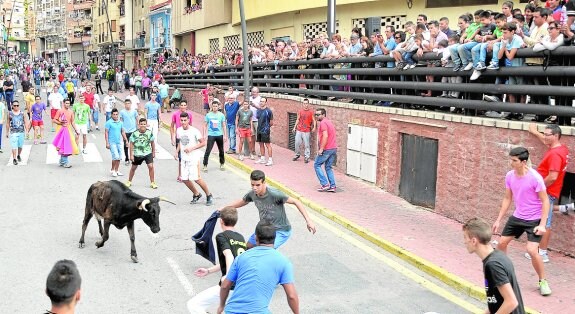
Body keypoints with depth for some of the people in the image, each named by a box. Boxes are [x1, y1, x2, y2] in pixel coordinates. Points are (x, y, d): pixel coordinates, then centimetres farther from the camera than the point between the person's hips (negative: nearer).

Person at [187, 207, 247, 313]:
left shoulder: (221, 236, 0)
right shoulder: (241, 238, 18)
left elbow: (229, 256, -18)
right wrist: (208, 271, 35)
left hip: (230, 287, -7)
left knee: (193, 305, -1)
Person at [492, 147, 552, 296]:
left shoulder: (535, 178, -22)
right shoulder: (510, 176, -4)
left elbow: (545, 201, -16)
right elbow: (507, 199, 9)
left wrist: (542, 224, -21)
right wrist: (498, 220, 9)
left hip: (534, 220, -6)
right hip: (517, 216, 7)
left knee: (532, 250, -18)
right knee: (502, 242, 10)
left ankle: (543, 281, 3)